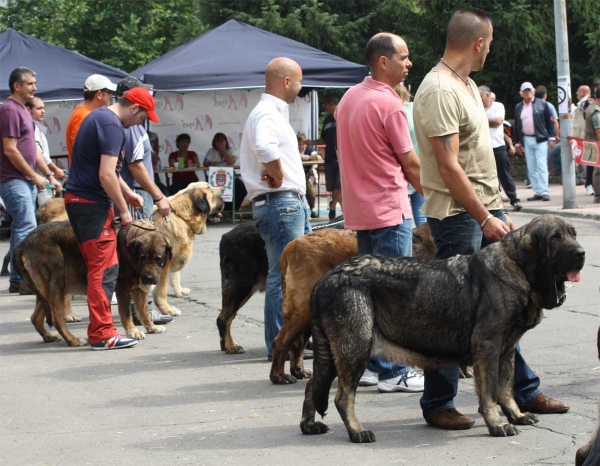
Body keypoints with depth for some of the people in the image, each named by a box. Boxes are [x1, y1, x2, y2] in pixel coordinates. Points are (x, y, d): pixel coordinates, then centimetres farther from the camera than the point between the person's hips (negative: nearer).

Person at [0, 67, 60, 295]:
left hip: (27, 181, 10)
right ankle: (25, 280, -11)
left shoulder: (23, 110, 18)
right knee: (27, 228, -12)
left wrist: (49, 175, 16)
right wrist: (34, 176, -13)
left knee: (21, 228, 10)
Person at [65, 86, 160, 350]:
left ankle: (99, 329, 17)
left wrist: (127, 193, 23)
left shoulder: (98, 117, 17)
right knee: (104, 270, -8)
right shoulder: (112, 126, -15)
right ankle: (102, 334, -7)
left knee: (98, 267, 13)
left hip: (77, 200, 10)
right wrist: (123, 209, -13)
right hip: (93, 204, -10)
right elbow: (106, 175, -22)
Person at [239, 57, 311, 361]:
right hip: (280, 203, -11)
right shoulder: (268, 114, -15)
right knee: (283, 276, -7)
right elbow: (264, 147, -35)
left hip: (291, 203, 11)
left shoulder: (274, 113, 20)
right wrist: (278, 176, -20)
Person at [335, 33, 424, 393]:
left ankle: (367, 364, 18)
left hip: (359, 209, 9)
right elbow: (411, 164, -9)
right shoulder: (390, 104, -16)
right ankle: (393, 373, -3)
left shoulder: (349, 98, 11)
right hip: (389, 209, -9)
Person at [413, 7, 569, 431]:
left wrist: (498, 213, 16)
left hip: (486, 210, 10)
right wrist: (484, 218, -18)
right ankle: (438, 406, 8)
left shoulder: (467, 86, 15)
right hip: (457, 217, -10)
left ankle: (523, 392, 23)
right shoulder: (439, 90, -16)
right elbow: (448, 166, -20)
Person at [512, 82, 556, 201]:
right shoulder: (518, 107, 12)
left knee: (541, 166, -9)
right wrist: (517, 142, 10)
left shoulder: (542, 104, 1)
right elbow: (516, 126, 14)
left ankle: (544, 192, -9)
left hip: (540, 139, -4)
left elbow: (550, 121, 0)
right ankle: (537, 192, 7)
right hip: (526, 140, 4)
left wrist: (551, 137, -7)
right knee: (531, 168, 4)